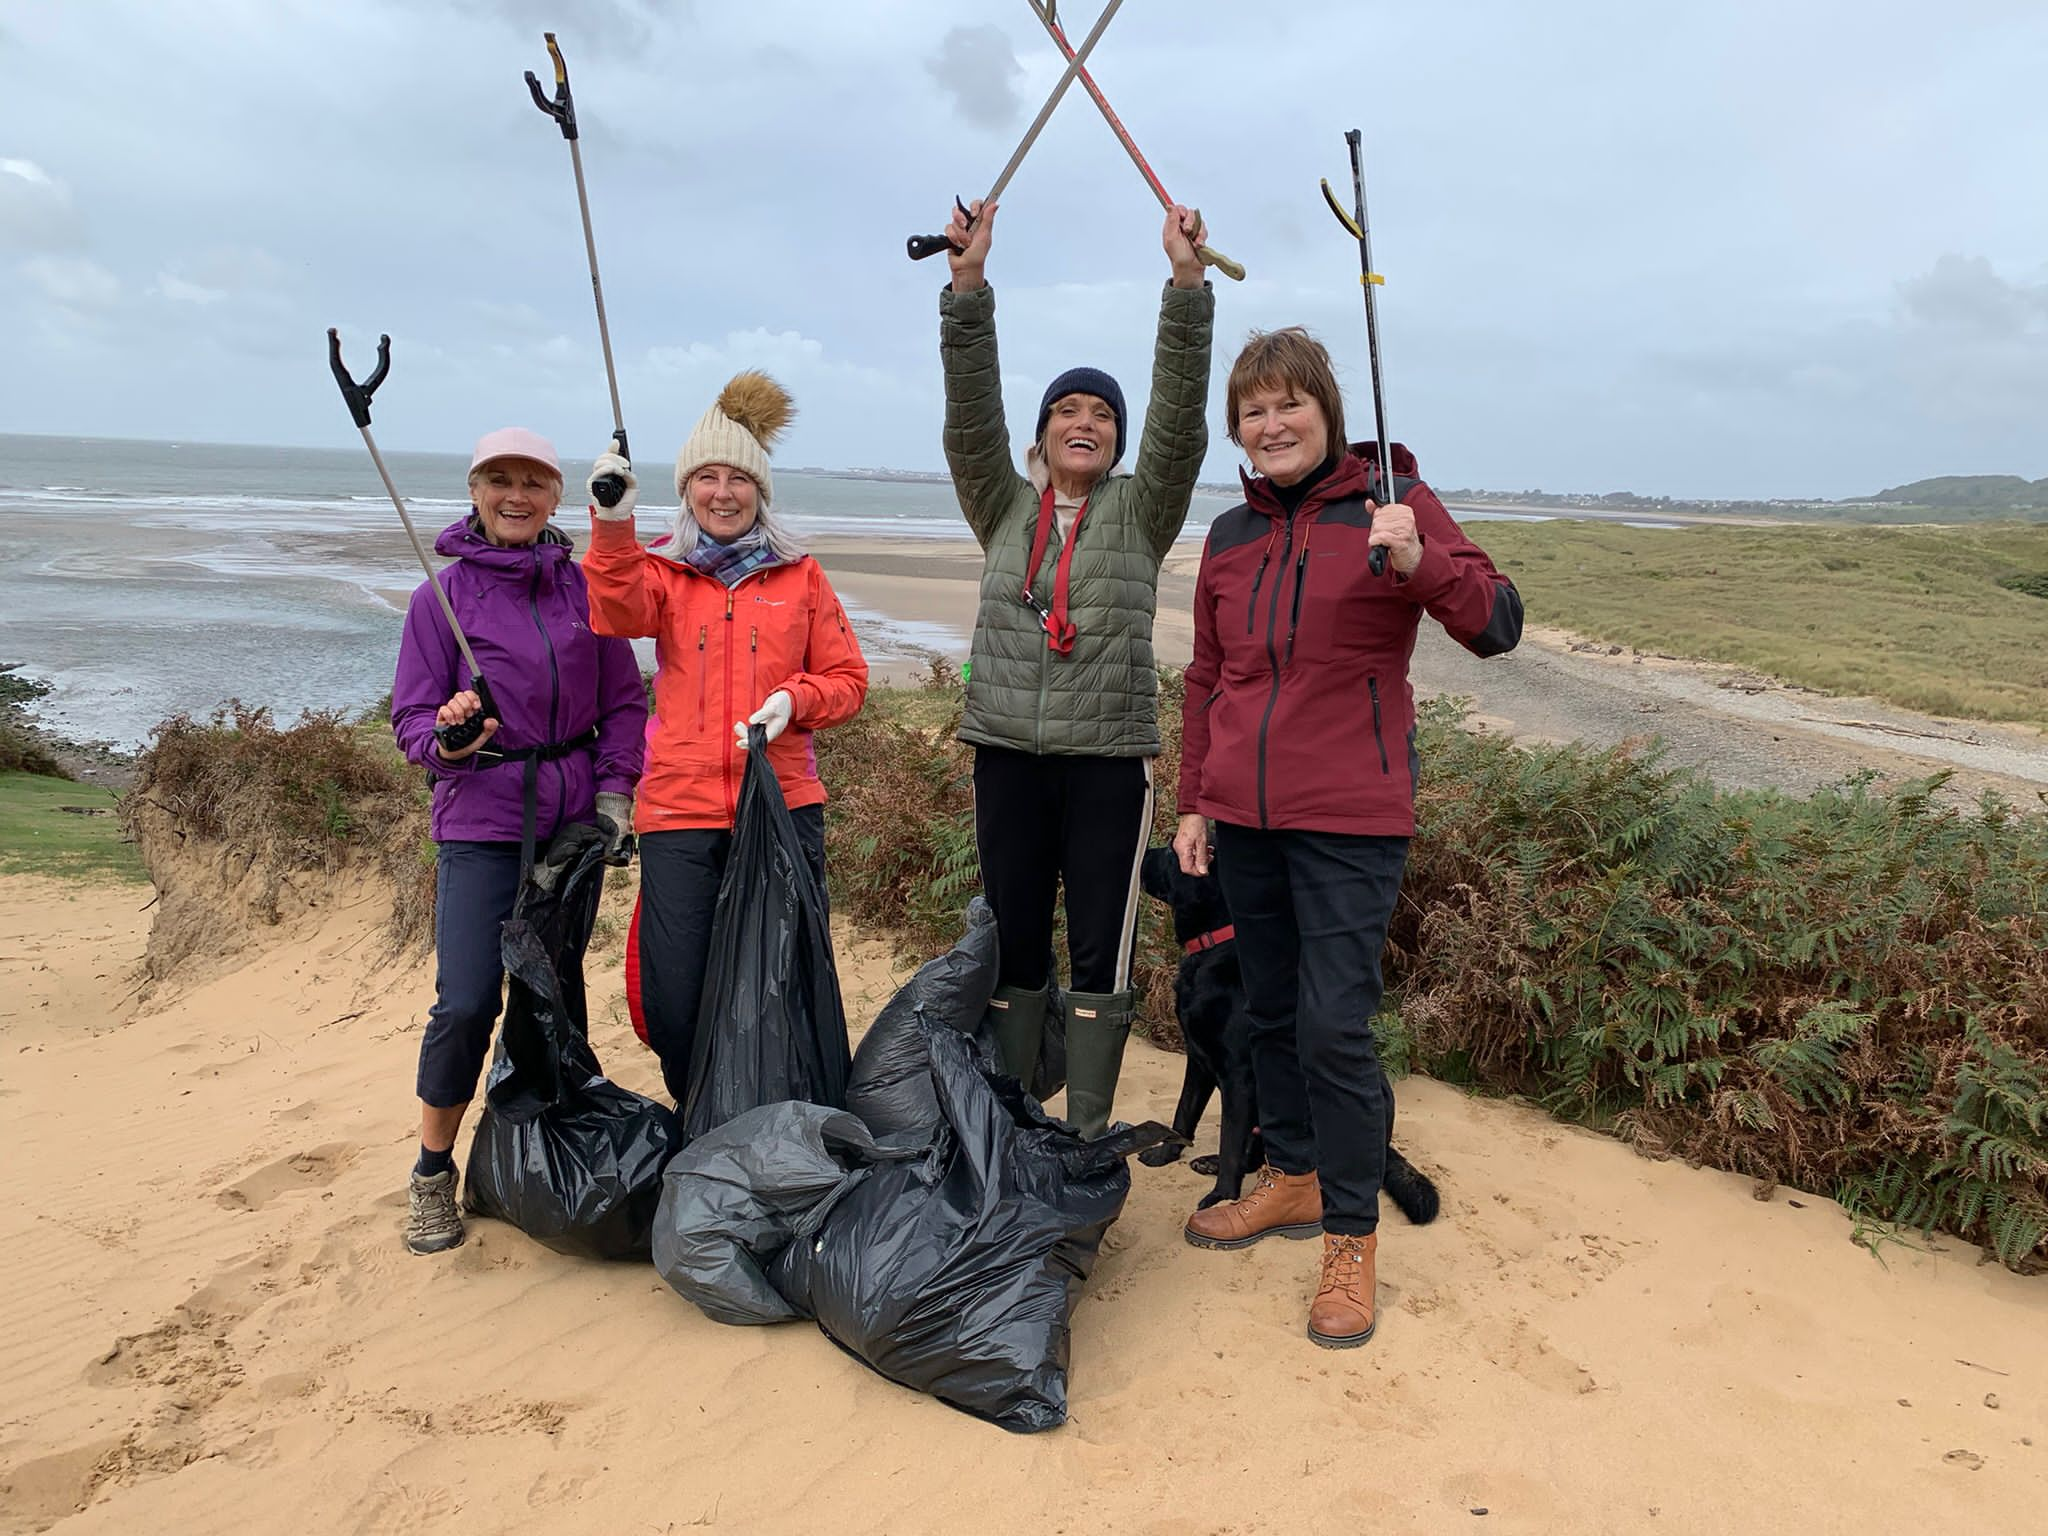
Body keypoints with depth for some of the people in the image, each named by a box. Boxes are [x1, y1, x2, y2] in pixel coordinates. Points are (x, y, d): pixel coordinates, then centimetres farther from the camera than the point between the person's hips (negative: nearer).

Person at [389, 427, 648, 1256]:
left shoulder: (584, 588, 4)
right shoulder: (441, 597, -1)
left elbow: (625, 701, 9)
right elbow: (411, 717, 0)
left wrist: (613, 791, 0)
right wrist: (447, 739, -22)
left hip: (572, 819, 3)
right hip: (480, 824, -2)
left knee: (557, 994, 9)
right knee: (466, 1003, -9)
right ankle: (433, 1172, 12)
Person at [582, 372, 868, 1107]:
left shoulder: (801, 576, 10)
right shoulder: (662, 570, 9)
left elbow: (848, 676, 11)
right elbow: (619, 612, -15)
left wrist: (794, 700, -10)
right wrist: (612, 525, -33)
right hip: (679, 809, 0)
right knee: (673, 1002, 0)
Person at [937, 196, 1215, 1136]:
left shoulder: (1140, 513, 6)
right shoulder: (1003, 507, 10)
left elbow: (1180, 417, -6)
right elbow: (970, 408, -1)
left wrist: (1186, 278, -16)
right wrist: (968, 279, -12)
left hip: (1108, 755, -2)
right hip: (1008, 750, 2)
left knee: (1100, 952, 1)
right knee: (1011, 944, 9)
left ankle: (1088, 1135, 13)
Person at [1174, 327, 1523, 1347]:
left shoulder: (1390, 502, -4)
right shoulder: (1230, 535, 11)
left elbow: (1497, 626, -10)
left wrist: (1420, 563, -28)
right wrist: (1193, 802, 15)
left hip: (1350, 820, -5)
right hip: (1245, 816, 5)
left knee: (1334, 1025, -7)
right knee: (1271, 1012, 14)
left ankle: (1352, 1237, 10)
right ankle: (1294, 1179, 33)